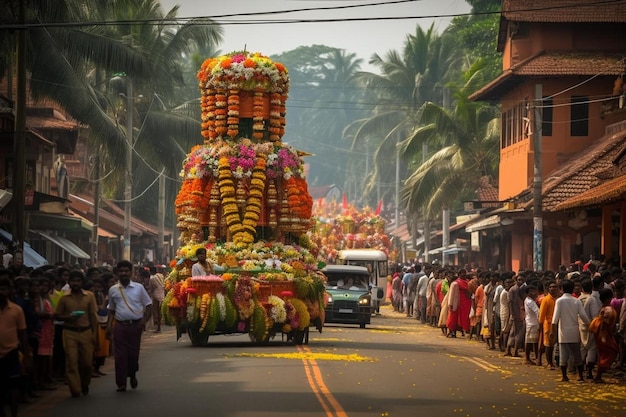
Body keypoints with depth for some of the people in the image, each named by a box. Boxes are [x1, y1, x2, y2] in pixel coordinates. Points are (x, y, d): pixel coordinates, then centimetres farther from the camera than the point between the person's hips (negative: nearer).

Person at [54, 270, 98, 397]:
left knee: (87, 362, 4)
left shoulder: (89, 296, 4)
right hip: (70, 333, -1)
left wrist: (94, 334, 0)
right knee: (71, 362, -6)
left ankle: (85, 385, 29)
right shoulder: (64, 298, 3)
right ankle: (75, 390, 0)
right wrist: (67, 317, -12)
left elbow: (93, 316, 6)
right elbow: (57, 315, 8)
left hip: (86, 331, 1)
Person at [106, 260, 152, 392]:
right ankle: (121, 383, 4)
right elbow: (111, 310, 14)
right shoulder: (113, 290, 6)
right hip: (120, 325, 1)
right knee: (120, 355, -2)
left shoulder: (138, 287, 2)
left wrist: (144, 320, -8)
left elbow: (148, 305, 5)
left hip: (135, 325, -1)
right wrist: (109, 326, 4)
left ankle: (132, 375, 30)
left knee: (133, 353, 4)